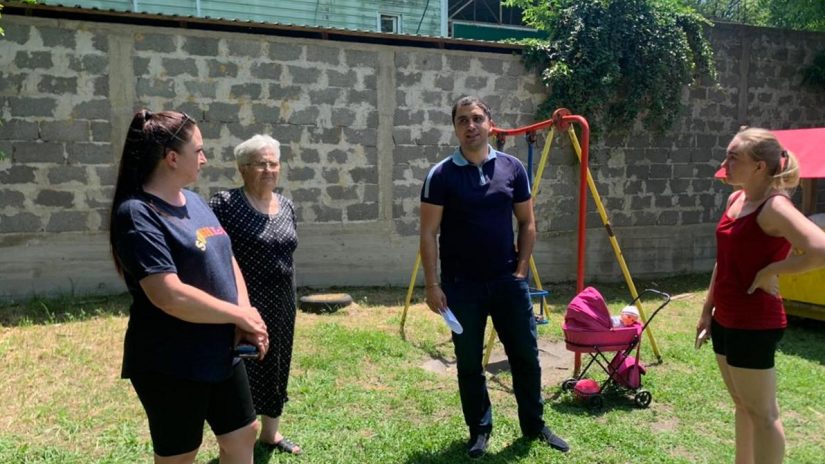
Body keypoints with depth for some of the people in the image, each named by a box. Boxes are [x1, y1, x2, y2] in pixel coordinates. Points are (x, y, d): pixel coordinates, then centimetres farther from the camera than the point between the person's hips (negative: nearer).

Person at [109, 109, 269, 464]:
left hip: (221, 353, 8)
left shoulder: (194, 201, 7)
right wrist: (241, 315, -17)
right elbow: (170, 296, -28)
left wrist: (244, 318, -8)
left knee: (242, 436, 19)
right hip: (171, 364, -8)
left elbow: (227, 260, 9)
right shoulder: (138, 214, -19)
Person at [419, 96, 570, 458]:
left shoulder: (512, 168, 2)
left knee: (526, 356, 10)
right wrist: (432, 284, -11)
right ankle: (479, 430, 26)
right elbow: (428, 234, -7)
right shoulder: (441, 175, -7)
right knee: (469, 363, 8)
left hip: (508, 281, 2)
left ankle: (534, 425, 29)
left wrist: (520, 270, 1)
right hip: (461, 285, -2)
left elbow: (527, 223, 8)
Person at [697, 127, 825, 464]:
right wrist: (707, 310, 18)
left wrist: (770, 272, -23)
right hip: (726, 320, 9)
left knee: (761, 412, 4)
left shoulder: (774, 207, -19)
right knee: (743, 405, 20)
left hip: (754, 324, -9)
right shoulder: (735, 200, 8)